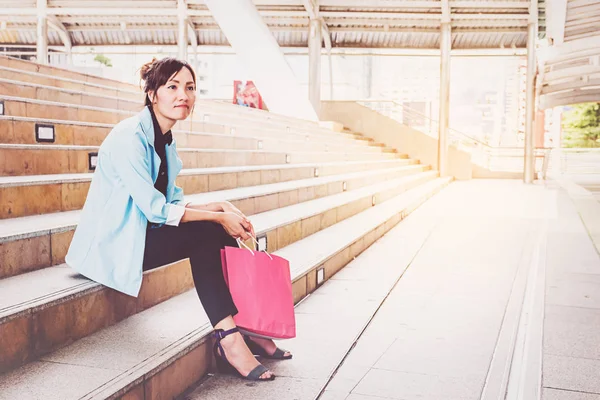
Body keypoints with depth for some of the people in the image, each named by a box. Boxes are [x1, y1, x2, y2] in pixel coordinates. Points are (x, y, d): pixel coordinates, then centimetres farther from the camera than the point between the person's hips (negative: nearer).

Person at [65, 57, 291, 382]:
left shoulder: (164, 140, 8)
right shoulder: (129, 136, -19)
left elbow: (171, 202, 8)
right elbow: (156, 209, -23)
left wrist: (218, 207, -7)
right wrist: (217, 217, -19)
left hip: (139, 235, 8)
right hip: (112, 245, -8)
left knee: (219, 233, -8)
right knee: (205, 234, -21)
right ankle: (229, 338, -20)